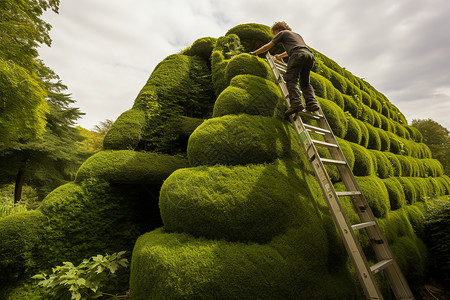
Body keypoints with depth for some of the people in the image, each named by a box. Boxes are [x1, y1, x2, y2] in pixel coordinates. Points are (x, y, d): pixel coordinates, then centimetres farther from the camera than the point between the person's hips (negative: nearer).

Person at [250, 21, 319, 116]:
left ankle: (296, 103, -32)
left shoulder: (282, 33, 19)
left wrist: (254, 52, 32)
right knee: (305, 82, 11)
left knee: (291, 80, -13)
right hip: (310, 55, 7)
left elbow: (267, 46, 20)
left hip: (299, 55, -7)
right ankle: (312, 103, -7)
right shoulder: (297, 34, 41)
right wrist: (280, 56, 70)